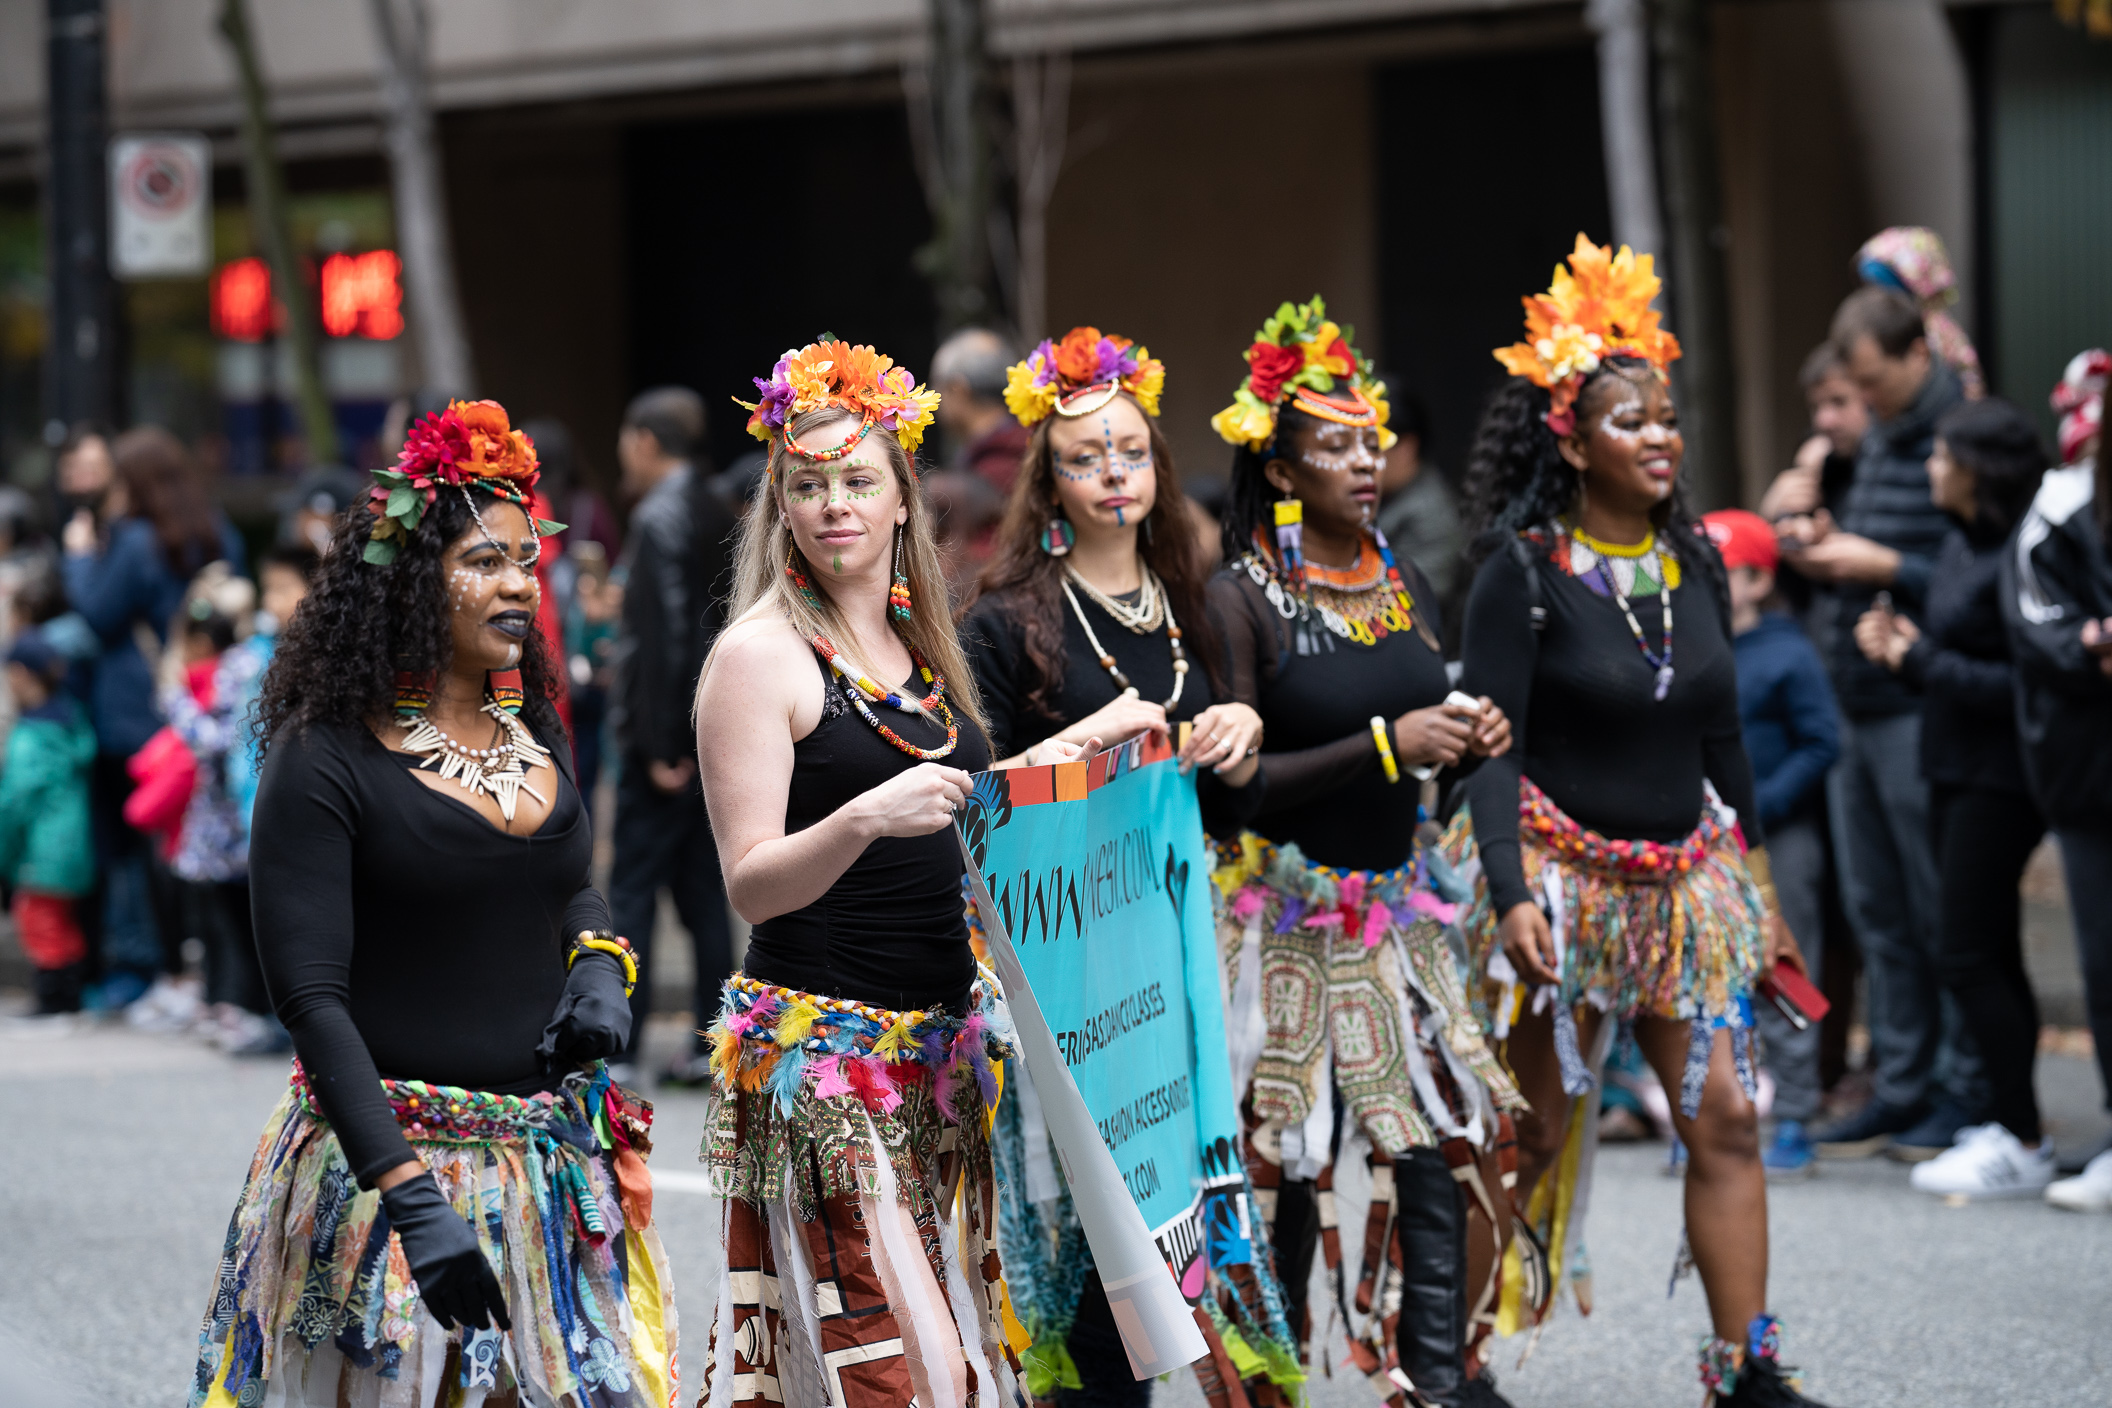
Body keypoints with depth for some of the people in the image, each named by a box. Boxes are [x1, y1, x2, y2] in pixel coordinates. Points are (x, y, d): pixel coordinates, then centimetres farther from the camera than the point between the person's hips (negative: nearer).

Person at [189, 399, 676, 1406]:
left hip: (556, 1161, 6)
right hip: (389, 1153, -6)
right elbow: (311, 995, -17)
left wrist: (600, 965, 2)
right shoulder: (327, 759, -12)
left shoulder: (538, 733, 8)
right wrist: (412, 1198, -25)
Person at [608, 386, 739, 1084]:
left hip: (665, 731, -8)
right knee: (701, 885, 9)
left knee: (633, 884, -5)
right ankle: (710, 1042, 9)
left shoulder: (660, 518, -12)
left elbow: (660, 635, -18)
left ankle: (617, 1043, -6)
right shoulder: (718, 518, 13)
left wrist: (660, 744, -18)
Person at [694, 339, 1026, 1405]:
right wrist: (866, 818, -29)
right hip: (819, 1047, -7)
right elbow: (751, 884, -13)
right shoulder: (760, 654, -7)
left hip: (941, 1044, 7)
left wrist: (1064, 765, 13)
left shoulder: (921, 647, 13)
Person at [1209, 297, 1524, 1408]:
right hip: (1285, 914, -6)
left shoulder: (1406, 587, 10)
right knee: (1283, 1156, -2)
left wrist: (1469, 740, -2)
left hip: (1397, 904, 6)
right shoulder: (1241, 598, -9)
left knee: (1441, 1133, 0)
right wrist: (1383, 744, -19)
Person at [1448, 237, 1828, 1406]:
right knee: (1532, 1132, 0)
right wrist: (1511, 894, -24)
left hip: (1683, 884, 5)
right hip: (1561, 879, -5)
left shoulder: (1692, 563, 8)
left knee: (1726, 1118, -2)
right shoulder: (1523, 571, -9)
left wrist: (1758, 887, 19)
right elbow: (1492, 747, -13)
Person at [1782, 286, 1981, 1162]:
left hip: (1919, 714, -9)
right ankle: (1900, 1087, 19)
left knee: (1943, 913, -1)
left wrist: (1885, 568, -20)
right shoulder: (1878, 441, 16)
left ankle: (1963, 1090, 7)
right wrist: (1829, 553, 6)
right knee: (1877, 913, 12)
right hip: (1854, 711, 9)